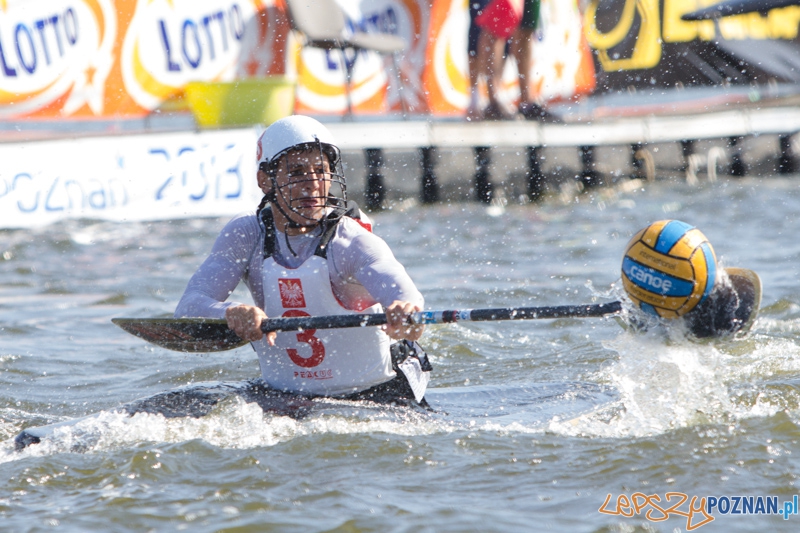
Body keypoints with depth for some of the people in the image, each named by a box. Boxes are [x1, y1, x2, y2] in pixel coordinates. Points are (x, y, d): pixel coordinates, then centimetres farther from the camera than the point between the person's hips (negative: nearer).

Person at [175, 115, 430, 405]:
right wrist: (232, 313, -39)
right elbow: (189, 307, -16)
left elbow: (403, 293, -34)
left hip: (376, 395, -4)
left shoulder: (351, 242, -16)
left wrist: (406, 312, -60)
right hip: (286, 395, 5)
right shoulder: (245, 235, -5)